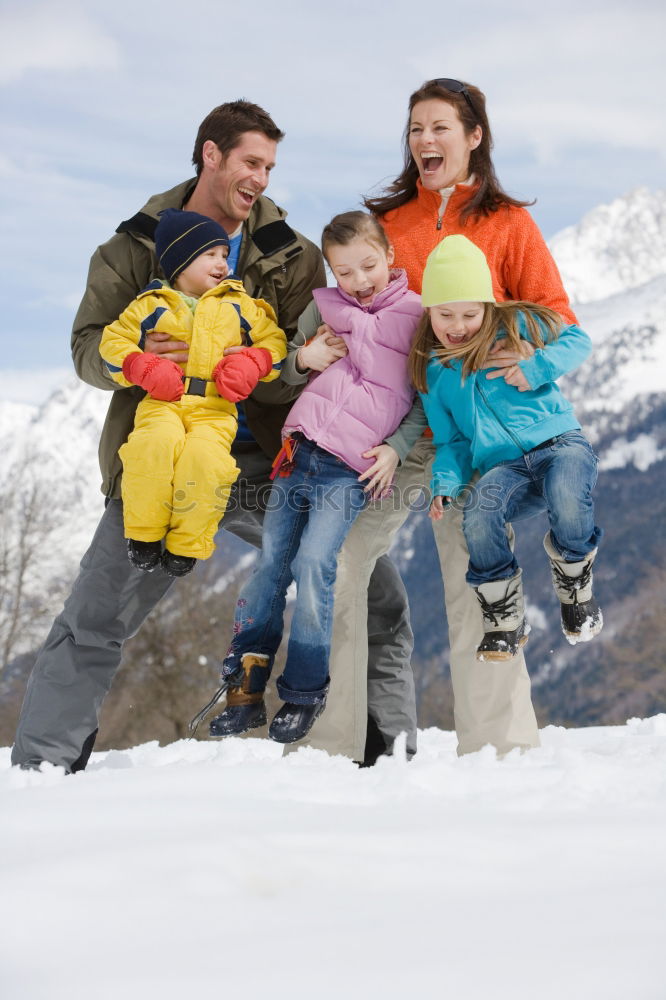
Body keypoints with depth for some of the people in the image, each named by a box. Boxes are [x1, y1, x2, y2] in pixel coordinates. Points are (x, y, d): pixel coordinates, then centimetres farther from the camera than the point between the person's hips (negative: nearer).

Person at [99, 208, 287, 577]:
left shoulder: (238, 304, 16)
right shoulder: (151, 305, 12)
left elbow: (272, 339, 16)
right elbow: (114, 341, 10)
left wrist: (249, 364, -4)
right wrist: (144, 369, -7)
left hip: (215, 409, 1)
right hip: (162, 403, -1)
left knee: (204, 456, -31)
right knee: (156, 444, -34)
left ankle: (187, 545, -12)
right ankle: (143, 533, -14)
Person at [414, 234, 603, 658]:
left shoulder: (517, 325, 7)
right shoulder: (432, 372, 14)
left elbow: (578, 339, 10)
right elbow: (450, 441, 18)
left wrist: (536, 368, -7)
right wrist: (446, 484, -2)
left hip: (559, 441, -2)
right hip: (503, 467, 2)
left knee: (570, 510, -37)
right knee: (478, 514, -34)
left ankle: (576, 590, -2)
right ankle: (505, 622, -12)